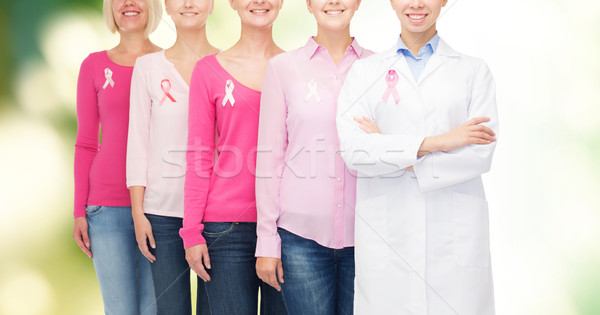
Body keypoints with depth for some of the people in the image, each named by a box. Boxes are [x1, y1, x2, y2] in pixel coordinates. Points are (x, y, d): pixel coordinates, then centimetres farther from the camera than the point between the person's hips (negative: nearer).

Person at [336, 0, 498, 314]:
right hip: (386, 238, 0)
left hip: (455, 239, 0)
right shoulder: (365, 72, 9)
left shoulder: (474, 70, 9)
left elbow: (482, 153, -5)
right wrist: (434, 142, -14)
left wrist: (389, 150, -8)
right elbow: (352, 149, -6)